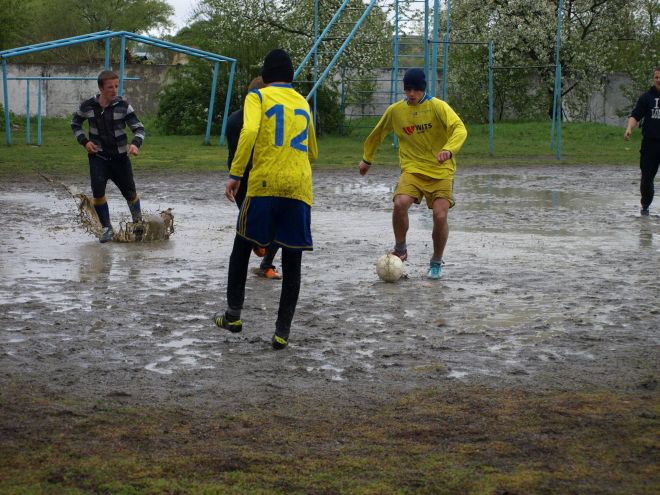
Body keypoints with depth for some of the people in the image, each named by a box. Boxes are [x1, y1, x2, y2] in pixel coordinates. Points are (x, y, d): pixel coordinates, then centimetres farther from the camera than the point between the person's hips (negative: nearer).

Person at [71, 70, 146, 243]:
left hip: (120, 157, 0)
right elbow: (75, 124, 11)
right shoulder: (88, 106, -7)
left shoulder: (123, 106, -11)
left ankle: (138, 223, 35)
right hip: (97, 157, 0)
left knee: (130, 192, 8)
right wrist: (84, 141, -6)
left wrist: (135, 143, -30)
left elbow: (139, 128, -9)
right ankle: (107, 228, 2)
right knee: (98, 191, -15)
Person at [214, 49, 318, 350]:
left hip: (264, 184, -3)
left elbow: (249, 132, -15)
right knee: (292, 262, 6)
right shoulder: (303, 103, 19)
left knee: (242, 247, 17)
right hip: (299, 189, 3)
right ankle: (282, 333, 4)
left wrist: (235, 174, -13)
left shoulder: (258, 97, 5)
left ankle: (233, 316, 17)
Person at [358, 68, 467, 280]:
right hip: (412, 169, 2)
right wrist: (367, 159, 27)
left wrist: (449, 150, -40)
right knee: (400, 203, -26)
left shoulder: (438, 107, -8)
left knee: (440, 216, -15)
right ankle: (400, 248, -1)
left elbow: (459, 129, -21)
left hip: (441, 171, -2)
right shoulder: (395, 110, 3)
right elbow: (377, 134, 20)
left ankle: (436, 263, 10)